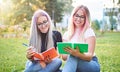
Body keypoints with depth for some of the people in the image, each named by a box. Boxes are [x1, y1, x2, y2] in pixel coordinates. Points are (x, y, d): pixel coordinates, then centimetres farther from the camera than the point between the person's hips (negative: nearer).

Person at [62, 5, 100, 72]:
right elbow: (64, 57, 2)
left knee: (72, 57, -36)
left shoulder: (89, 32, -8)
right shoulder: (67, 34, 6)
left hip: (91, 64, -3)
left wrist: (78, 54, -39)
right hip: (73, 65, 4)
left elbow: (89, 56, -17)